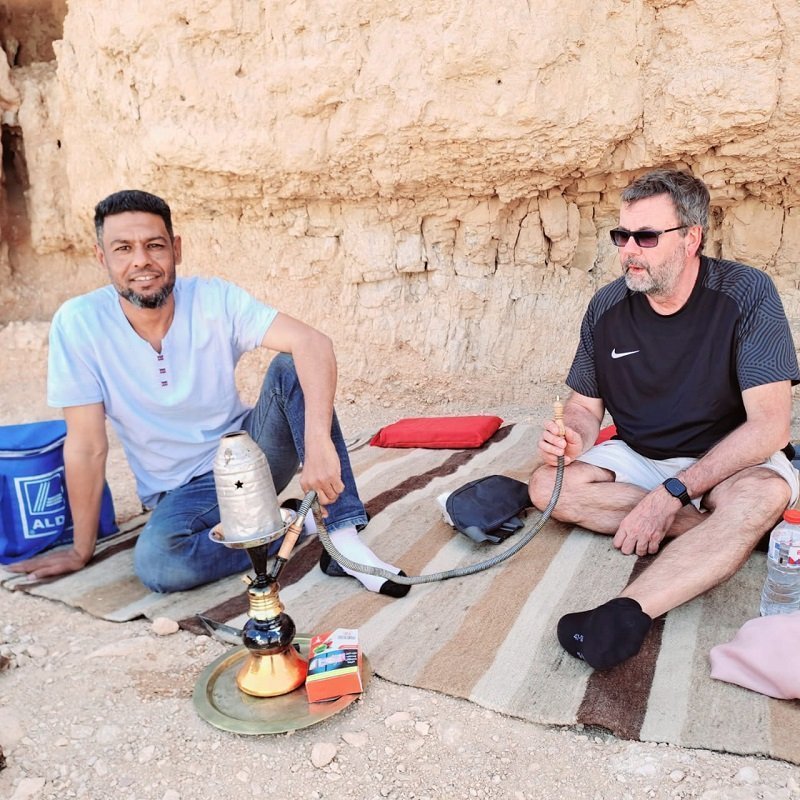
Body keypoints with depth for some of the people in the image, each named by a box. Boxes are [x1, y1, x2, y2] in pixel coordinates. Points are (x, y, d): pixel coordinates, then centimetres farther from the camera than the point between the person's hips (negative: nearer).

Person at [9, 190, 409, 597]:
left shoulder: (216, 298, -15)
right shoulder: (78, 323, -15)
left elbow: (313, 342, -29)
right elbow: (87, 446, -11)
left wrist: (318, 441, -45)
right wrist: (82, 550, -4)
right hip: (182, 488, 0)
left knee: (291, 369, -26)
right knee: (155, 563, -33)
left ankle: (342, 535, -27)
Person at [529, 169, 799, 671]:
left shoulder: (746, 294, -16)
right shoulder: (608, 308, -5)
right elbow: (586, 406, 3)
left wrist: (673, 492, -29)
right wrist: (575, 439, -23)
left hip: (729, 462, -3)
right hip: (638, 457, 4)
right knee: (548, 486, -20)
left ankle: (628, 613, -45)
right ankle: (717, 533, -20)